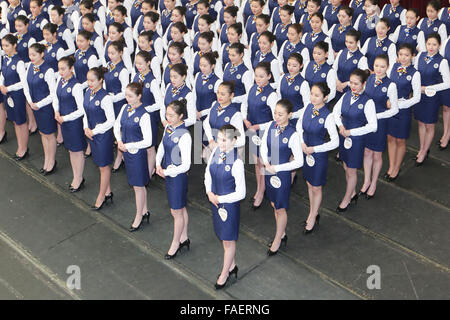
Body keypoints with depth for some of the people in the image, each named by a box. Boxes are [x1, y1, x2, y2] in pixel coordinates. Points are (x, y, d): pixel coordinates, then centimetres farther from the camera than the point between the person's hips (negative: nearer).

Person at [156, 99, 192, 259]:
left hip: (178, 175, -7)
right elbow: (161, 146, 15)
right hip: (167, 173, 7)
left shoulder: (184, 136, -26)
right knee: (181, 209, 23)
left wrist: (166, 172, -16)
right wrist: (158, 165, 0)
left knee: (177, 212, 9)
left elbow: (185, 165, -25)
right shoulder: (168, 128, -2)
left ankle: (175, 244, 28)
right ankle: (184, 238, 40)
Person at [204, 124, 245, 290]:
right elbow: (208, 172, 9)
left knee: (228, 240, 11)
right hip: (215, 200, 7)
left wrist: (219, 199, -15)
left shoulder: (237, 163, -26)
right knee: (223, 236, 23)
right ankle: (232, 265, 45)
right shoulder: (216, 151, -7)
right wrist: (209, 192, -4)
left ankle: (225, 273, 31)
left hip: (229, 203, -7)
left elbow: (240, 193, -22)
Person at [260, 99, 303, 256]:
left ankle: (277, 240, 28)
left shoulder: (293, 135, -21)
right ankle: (282, 234, 40)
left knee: (280, 208, 9)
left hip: (282, 174, -6)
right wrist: (266, 163, -16)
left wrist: (277, 168, -20)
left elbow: (299, 161, -19)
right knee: (274, 204, 20)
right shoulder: (270, 126, -5)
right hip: (269, 171, 6)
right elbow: (263, 146, 2)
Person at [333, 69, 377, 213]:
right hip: (343, 136, 6)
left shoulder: (367, 102, -19)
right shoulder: (346, 95, -2)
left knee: (351, 170, 8)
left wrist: (351, 132, -20)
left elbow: (372, 126, -21)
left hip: (357, 138, -6)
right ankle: (353, 194, 39)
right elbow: (336, 111, 12)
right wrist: (340, 126, -7)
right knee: (346, 167, 18)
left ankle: (346, 200, 25)